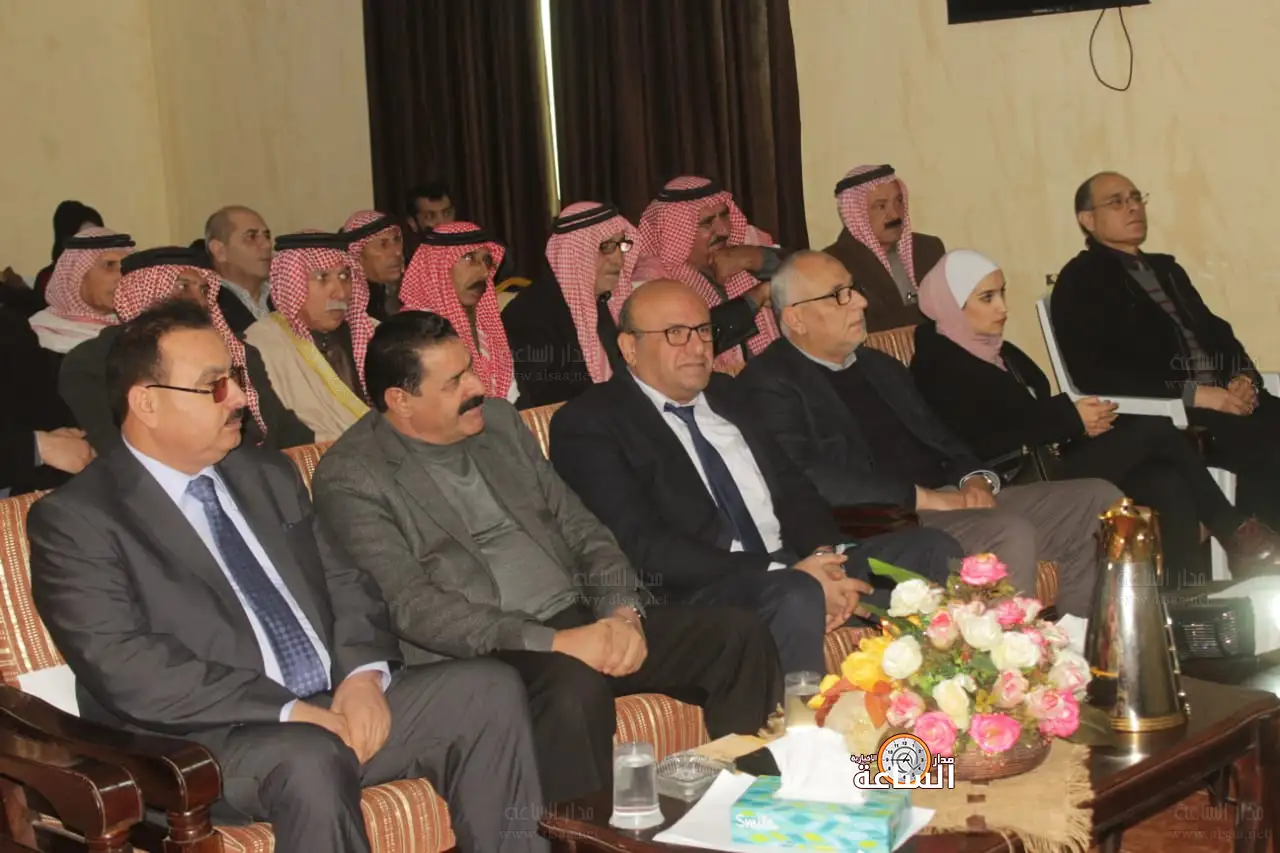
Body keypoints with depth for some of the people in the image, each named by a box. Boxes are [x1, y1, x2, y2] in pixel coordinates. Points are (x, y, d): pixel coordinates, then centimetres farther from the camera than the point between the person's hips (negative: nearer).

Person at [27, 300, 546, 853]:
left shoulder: (269, 475, 16)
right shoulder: (74, 520, -6)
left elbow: (344, 585, 16)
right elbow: (124, 668, -17)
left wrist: (363, 675, -7)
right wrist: (289, 712, -22)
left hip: (336, 705, 7)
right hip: (199, 744, -6)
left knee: (489, 689, -11)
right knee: (310, 757, -37)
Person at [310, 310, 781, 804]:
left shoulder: (498, 420, 14)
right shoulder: (351, 478, -6)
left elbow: (579, 527, 14)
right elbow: (413, 609, -15)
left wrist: (623, 611, -6)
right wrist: (553, 642, -23)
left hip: (581, 617, 7)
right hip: (485, 655, -7)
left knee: (737, 635, -8)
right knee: (575, 686, -37)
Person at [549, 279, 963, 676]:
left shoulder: (723, 393, 20)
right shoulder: (587, 424, -3)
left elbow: (790, 488, 18)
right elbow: (644, 546, -14)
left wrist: (825, 555, -6)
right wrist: (787, 574, -20)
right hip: (697, 595, -8)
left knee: (933, 551, -7)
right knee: (797, 597, -36)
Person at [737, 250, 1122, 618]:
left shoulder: (881, 365, 22)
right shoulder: (770, 382, -4)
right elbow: (807, 479, -17)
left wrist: (975, 479, 0)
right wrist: (921, 497, -18)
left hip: (953, 501, 9)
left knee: (1098, 500, -3)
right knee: (1010, 536, -33)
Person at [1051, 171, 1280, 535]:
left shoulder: (1167, 269, 25)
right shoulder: (1080, 281, 0)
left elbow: (1216, 331, 22)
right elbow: (1095, 374, -12)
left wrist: (1244, 377, -2)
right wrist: (1194, 394, -17)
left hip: (1224, 397, 7)